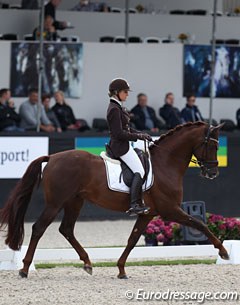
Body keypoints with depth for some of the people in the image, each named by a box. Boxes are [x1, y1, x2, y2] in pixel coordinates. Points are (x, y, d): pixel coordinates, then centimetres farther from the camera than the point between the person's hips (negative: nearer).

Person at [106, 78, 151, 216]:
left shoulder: (119, 107, 16)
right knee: (139, 171, -15)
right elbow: (119, 134, -22)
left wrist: (141, 134, 8)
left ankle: (139, 201, 11)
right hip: (120, 146, -11)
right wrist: (138, 136, -15)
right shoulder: (114, 109, -17)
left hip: (124, 145, 11)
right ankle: (135, 205, -22)